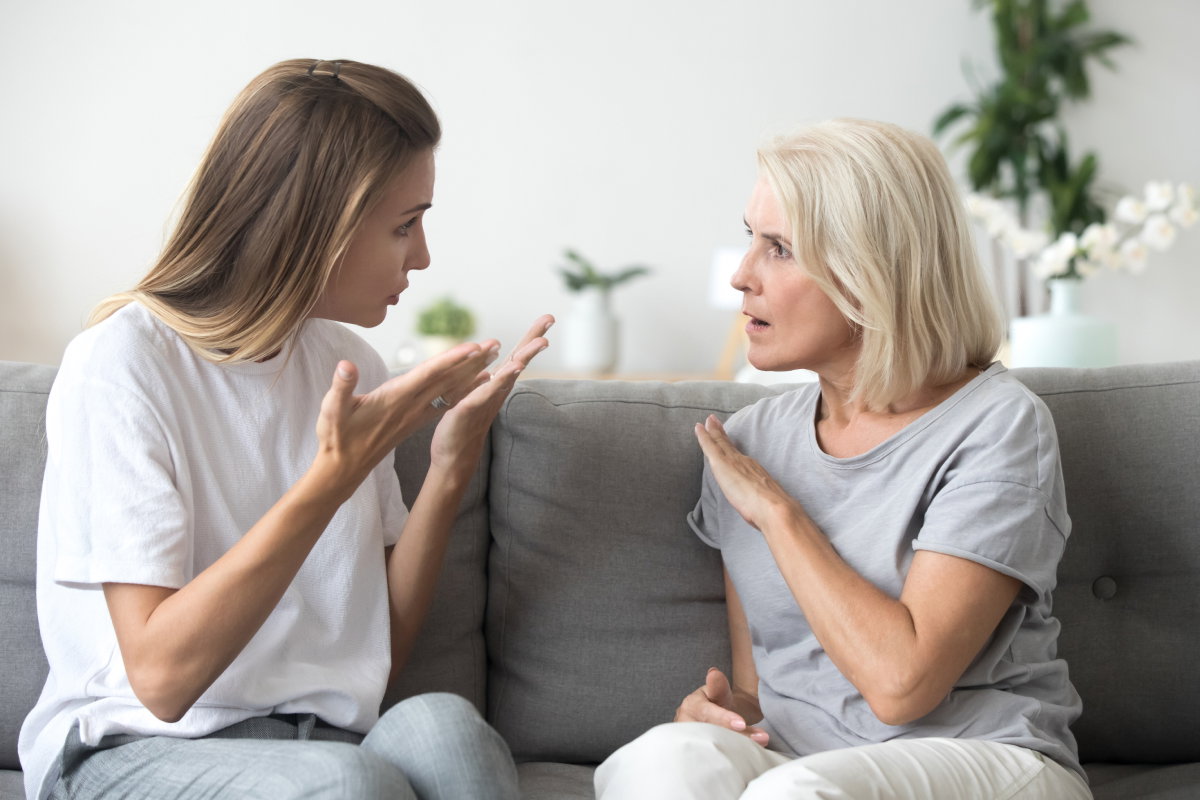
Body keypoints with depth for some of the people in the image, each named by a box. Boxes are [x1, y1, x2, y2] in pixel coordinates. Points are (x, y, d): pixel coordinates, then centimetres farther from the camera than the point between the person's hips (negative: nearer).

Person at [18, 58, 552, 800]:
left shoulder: (350, 366, 7)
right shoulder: (123, 363, -12)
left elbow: (380, 658, 8)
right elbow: (160, 674, -19)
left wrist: (451, 466, -5)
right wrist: (333, 479, -24)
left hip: (322, 736, 5)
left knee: (440, 723, -29)